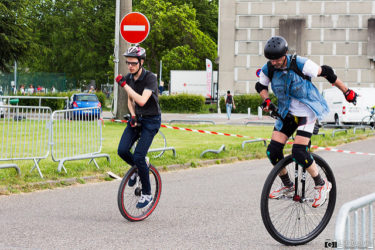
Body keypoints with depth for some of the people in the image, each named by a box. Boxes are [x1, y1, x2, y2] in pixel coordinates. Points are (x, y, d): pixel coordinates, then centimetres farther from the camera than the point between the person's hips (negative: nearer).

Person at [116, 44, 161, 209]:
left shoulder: (150, 78, -21)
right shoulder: (129, 78, 1)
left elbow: (142, 101, -33)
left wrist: (124, 85, -31)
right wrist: (133, 116, -4)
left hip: (151, 120, -6)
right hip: (137, 118, 6)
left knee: (138, 157, -15)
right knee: (122, 150, -13)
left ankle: (147, 194, 1)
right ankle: (137, 168, 20)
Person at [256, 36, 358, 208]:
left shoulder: (299, 64, -21)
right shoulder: (268, 69, -7)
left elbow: (326, 72, -11)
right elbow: (261, 86, 12)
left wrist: (346, 92, -3)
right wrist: (266, 100, -9)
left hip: (307, 112, -6)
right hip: (287, 113, 6)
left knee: (298, 152, -19)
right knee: (273, 151, -5)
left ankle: (322, 185, 2)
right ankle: (288, 186, 18)